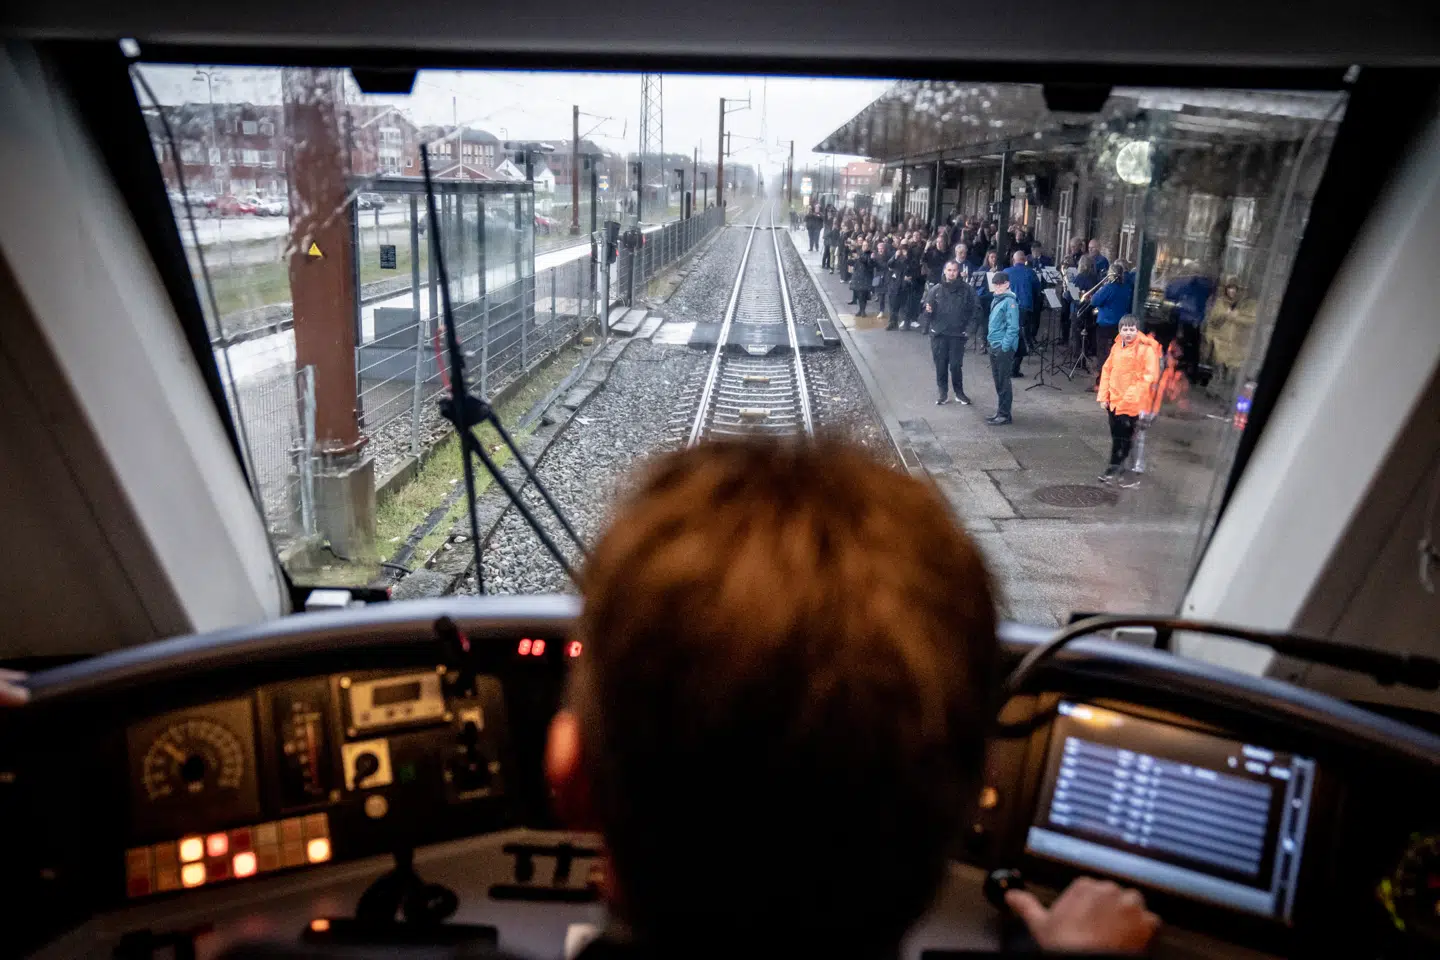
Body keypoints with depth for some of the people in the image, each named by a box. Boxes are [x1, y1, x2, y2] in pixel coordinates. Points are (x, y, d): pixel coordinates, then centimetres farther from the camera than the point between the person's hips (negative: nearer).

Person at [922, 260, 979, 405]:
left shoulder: (967, 289, -1)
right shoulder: (935, 290, 1)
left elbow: (975, 309, 3)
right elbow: (927, 311, 3)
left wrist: (968, 327, -4)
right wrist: (928, 311, -19)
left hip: (958, 334, -1)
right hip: (939, 334, 1)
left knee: (956, 365, 0)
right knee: (940, 365, 4)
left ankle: (959, 392, 17)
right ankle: (943, 393, 15)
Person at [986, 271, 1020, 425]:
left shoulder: (1009, 301, -13)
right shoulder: (996, 300, 12)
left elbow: (1013, 327, -17)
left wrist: (1005, 346, -19)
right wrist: (991, 338, 14)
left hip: (1004, 347, -8)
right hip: (994, 346, 8)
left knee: (1003, 381, -3)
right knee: (998, 381, 13)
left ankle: (1004, 414, 3)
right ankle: (1000, 412, 21)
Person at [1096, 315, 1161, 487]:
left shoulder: (1146, 349, -12)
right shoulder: (1117, 346, 7)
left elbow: (1150, 376, -15)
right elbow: (1107, 370, 12)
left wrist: (1139, 399, -20)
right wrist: (1104, 396, 7)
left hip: (1133, 403, -6)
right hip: (1115, 400, 6)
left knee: (1128, 439, 1)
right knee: (1116, 437, 17)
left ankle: (1133, 473, 13)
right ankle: (1114, 467, 31)